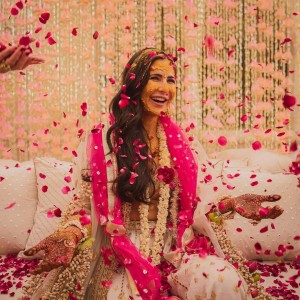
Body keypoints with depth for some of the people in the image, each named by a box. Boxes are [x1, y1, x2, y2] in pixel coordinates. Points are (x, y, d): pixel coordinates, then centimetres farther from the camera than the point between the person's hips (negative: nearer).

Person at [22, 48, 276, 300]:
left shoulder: (180, 141, 7)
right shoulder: (102, 139, -3)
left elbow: (193, 202, 12)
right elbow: (85, 203, -2)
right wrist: (70, 236, -22)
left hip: (174, 247, 3)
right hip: (122, 253, -2)